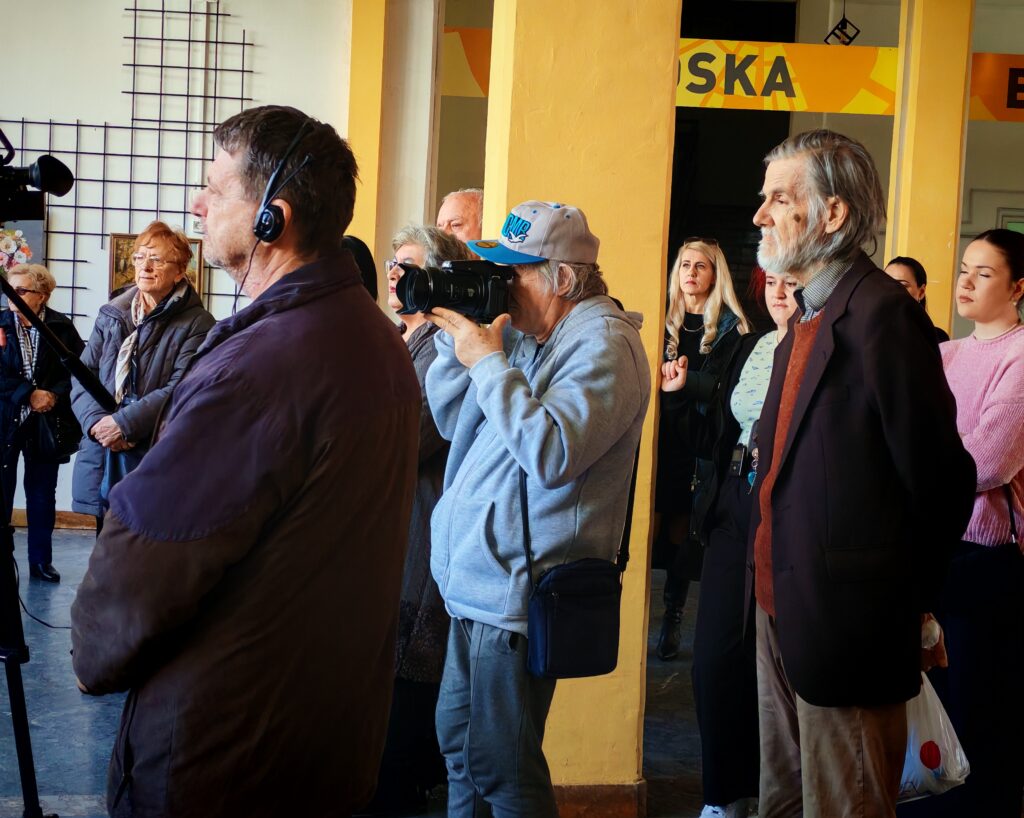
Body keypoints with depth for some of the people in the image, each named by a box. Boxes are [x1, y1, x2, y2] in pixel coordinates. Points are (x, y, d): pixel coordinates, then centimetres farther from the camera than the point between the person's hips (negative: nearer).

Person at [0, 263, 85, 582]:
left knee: (42, 495, 10)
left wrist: (55, 394, -17)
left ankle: (41, 561, 20)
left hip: (47, 424, 1)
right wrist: (29, 394, -16)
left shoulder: (62, 327, -1)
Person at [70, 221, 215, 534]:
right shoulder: (110, 316, 13)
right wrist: (97, 421, -11)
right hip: (102, 459, 5)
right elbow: (82, 376, 8)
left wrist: (124, 423, -18)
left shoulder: (196, 325, -3)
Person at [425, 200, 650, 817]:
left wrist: (488, 361, -21)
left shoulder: (603, 344, -15)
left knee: (499, 767, 0)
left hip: (517, 594, -10)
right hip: (478, 583, 10)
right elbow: (453, 421, 15)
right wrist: (455, 338, 1)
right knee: (458, 738, 21)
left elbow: (550, 453, -29)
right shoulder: (523, 334, 12)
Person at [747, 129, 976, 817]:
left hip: (845, 624, -9)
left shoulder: (884, 313, -18)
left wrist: (914, 603, -3)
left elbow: (940, 478, -16)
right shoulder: (806, 318, 12)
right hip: (780, 607, 9)